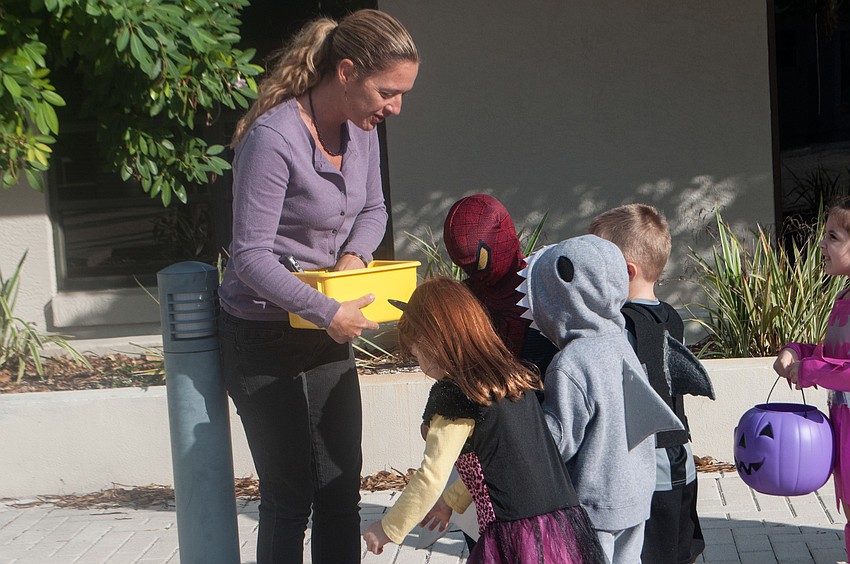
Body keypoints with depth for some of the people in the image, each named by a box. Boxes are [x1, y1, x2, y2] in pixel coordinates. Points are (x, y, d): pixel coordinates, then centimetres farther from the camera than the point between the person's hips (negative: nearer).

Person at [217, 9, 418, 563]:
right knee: (289, 497, 2)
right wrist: (329, 312, -24)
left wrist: (354, 256, -5)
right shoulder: (273, 138, -24)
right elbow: (251, 257, -24)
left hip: (327, 333, 7)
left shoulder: (360, 129, 0)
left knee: (342, 492, 10)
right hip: (264, 338, -7)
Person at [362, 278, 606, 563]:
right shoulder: (515, 377, 12)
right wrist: (452, 501, 32)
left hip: (516, 536, -7)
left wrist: (388, 528, 4)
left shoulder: (454, 396, -11)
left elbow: (431, 477, -9)